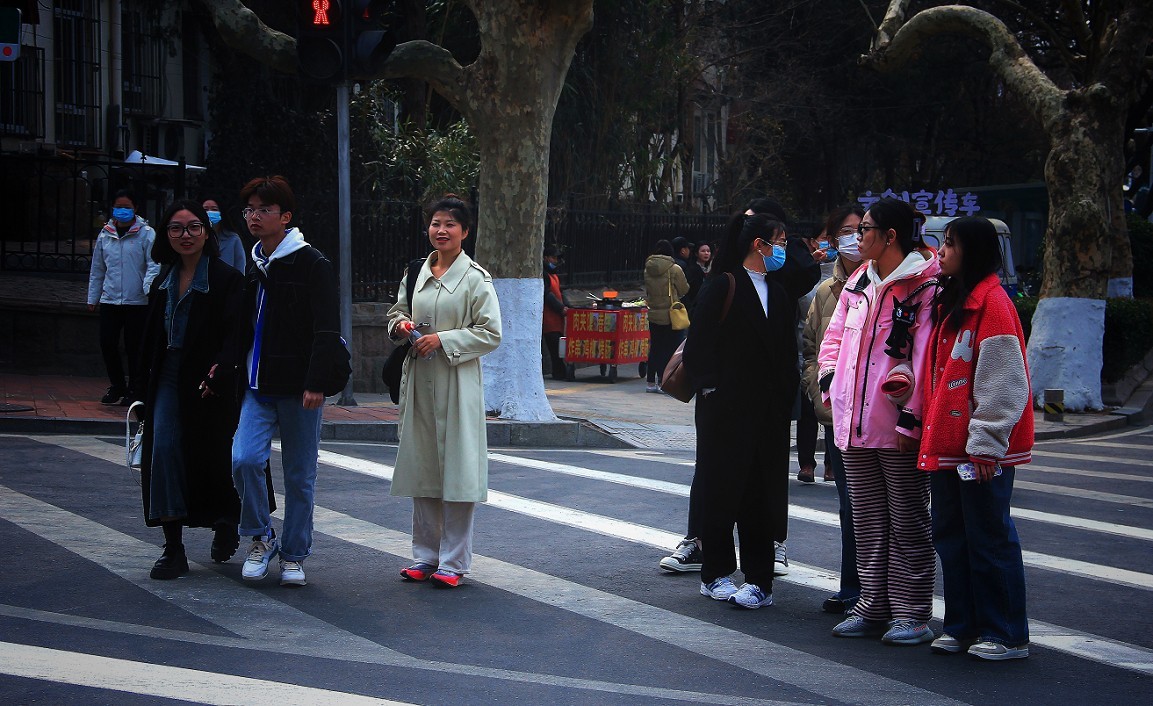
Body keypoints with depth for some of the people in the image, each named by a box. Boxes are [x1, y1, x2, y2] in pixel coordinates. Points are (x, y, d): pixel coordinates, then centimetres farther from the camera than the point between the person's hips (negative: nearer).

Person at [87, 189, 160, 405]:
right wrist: (92, 297, 19)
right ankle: (117, 385, 21)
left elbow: (154, 265, -7)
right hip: (109, 300, 4)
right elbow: (97, 270, 19)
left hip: (137, 302, -4)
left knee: (134, 347, 1)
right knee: (107, 344, 2)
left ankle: (134, 389, 14)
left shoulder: (146, 234, -2)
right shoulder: (105, 235, 12)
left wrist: (149, 287, -23)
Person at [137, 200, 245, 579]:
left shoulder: (226, 279, -7)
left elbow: (233, 335, -13)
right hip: (168, 380, 5)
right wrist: (147, 384, 11)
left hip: (208, 383, -5)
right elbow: (151, 339, 16)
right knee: (164, 451, -7)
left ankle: (226, 523, 33)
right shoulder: (163, 282, 12)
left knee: (212, 458, 5)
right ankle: (173, 548, -5)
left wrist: (216, 374, -25)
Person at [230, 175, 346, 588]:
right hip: (258, 385, 5)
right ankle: (261, 538, 7)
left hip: (298, 385, -5)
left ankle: (294, 556, 16)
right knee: (244, 459, -13)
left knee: (300, 475, 4)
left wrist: (316, 383, -19)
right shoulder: (252, 266, 13)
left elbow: (326, 331, -12)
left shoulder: (311, 263, -7)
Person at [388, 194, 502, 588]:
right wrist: (400, 324, -1)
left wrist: (444, 340, -16)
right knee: (420, 467, 9)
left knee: (457, 468, -4)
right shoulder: (416, 273, 11)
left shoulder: (475, 278, -5)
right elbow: (398, 311, 23)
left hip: (458, 382, -5)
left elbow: (491, 334, -8)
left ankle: (453, 560, 3)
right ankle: (425, 555, 19)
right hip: (419, 379, 6)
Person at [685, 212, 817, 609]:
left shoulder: (782, 290, 14)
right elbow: (700, 343, -7)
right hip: (726, 411, -5)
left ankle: (759, 579, 9)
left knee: (762, 496, 4)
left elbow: (786, 350, 18)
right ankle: (716, 573, 14)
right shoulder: (723, 286, -4)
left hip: (769, 412, 5)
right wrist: (709, 388, -11)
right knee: (721, 491, 3)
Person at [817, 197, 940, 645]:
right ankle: (873, 607, 22)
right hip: (854, 422, 8)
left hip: (898, 427, -8)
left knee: (907, 522, 2)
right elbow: (836, 333, 22)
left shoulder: (925, 286, -13)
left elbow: (927, 355, -17)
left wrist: (911, 416, -19)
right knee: (867, 522, 13)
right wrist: (829, 381, 7)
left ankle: (911, 613, 8)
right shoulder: (859, 282, 13)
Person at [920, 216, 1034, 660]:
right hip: (946, 443, 9)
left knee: (989, 538, -3)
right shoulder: (950, 302, 15)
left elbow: (1003, 382, -17)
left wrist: (986, 444, -19)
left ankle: (1007, 635, 6)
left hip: (981, 447, -9)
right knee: (950, 535, 12)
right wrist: (930, 434, 16)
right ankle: (962, 625, 22)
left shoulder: (991, 303, -13)